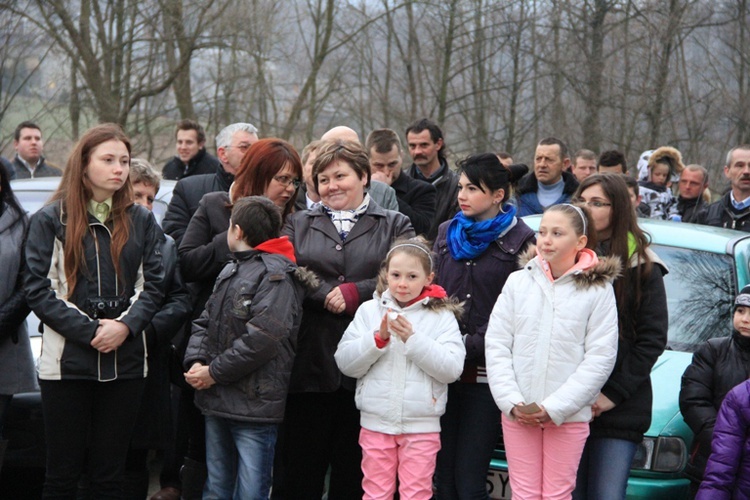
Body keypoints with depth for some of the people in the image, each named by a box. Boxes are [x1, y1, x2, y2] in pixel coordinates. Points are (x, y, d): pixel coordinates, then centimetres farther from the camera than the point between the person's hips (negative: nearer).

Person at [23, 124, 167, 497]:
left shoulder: (141, 221, 10)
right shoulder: (50, 220, 1)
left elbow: (153, 285, 7)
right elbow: (37, 288, -6)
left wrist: (126, 326, -12)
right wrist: (90, 331, -14)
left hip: (125, 362, 3)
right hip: (67, 360, -2)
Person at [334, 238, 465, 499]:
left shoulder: (442, 316, -1)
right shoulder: (369, 310, 4)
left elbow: (452, 369, -11)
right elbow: (345, 363, -1)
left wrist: (413, 339, -19)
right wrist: (378, 338, -16)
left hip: (421, 426, -2)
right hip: (376, 422, 2)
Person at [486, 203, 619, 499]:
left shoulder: (598, 289, -3)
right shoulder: (518, 282, 4)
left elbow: (600, 358, -8)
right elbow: (496, 345, 2)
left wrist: (554, 407, -13)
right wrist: (511, 401, -10)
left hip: (568, 415, -2)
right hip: (517, 412, 2)